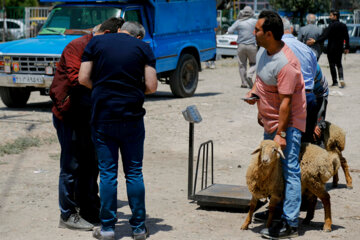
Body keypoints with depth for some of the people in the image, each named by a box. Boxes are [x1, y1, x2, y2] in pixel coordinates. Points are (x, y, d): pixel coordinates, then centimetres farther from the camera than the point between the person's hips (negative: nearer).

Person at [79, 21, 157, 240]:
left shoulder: (96, 43, 5)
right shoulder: (143, 48, 3)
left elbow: (83, 78, 0)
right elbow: (151, 86, -3)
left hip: (103, 117, 0)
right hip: (132, 117, 0)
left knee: (107, 173, 5)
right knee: (134, 173, 7)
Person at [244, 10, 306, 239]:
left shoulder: (286, 64, -27)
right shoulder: (263, 51, 3)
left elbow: (285, 102, -26)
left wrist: (280, 133, -26)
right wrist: (253, 92, 6)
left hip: (288, 122, -10)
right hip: (270, 120, 10)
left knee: (289, 170, -10)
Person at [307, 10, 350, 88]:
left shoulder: (331, 26, -16)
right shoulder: (343, 26, 5)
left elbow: (324, 36, -27)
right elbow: (346, 37, 11)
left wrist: (315, 41, -33)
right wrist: (347, 47, 21)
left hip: (331, 48, -6)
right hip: (339, 49, 6)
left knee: (332, 65, 4)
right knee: (339, 64, 16)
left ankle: (335, 82, 5)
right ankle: (341, 78, -5)